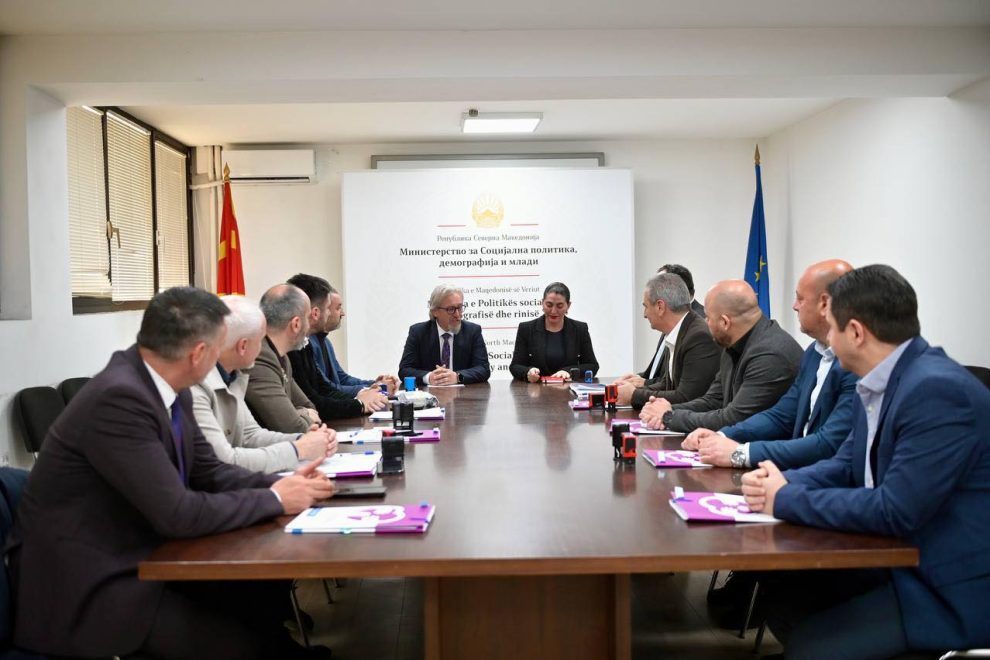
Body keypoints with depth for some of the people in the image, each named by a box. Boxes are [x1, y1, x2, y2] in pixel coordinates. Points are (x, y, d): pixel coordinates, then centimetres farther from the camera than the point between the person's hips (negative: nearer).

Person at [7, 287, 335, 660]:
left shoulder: (169, 391, 1)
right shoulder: (119, 397, -26)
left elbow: (208, 472, 10)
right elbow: (178, 514, -27)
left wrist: (279, 484, -5)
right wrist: (275, 500, -15)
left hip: (143, 556, 8)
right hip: (85, 586, -8)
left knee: (270, 593, -3)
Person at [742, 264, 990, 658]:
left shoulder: (938, 390, -26)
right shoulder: (879, 382, 2)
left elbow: (895, 511, -28)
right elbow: (846, 466, 11)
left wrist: (786, 501, -18)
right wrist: (782, 483, -9)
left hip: (952, 589, -8)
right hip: (898, 560, 8)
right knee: (782, 595, 8)